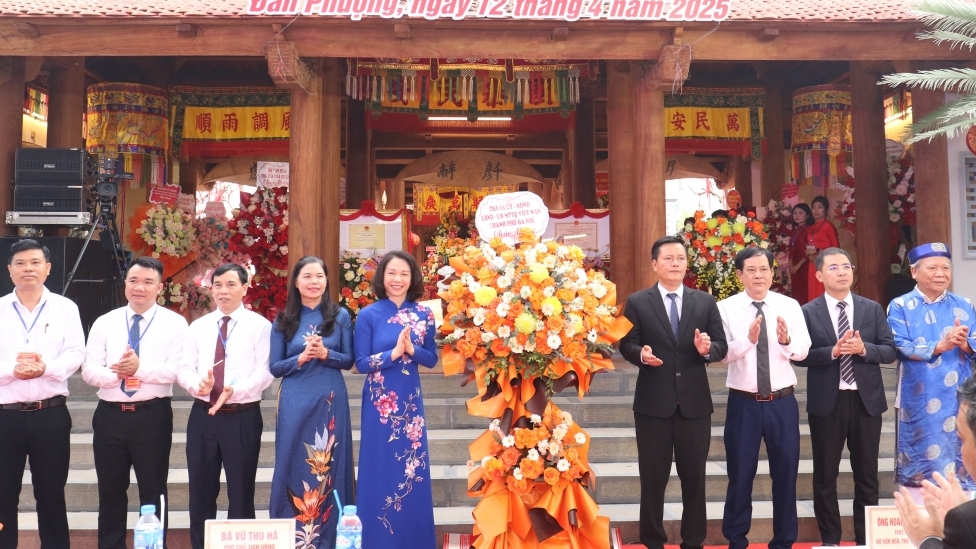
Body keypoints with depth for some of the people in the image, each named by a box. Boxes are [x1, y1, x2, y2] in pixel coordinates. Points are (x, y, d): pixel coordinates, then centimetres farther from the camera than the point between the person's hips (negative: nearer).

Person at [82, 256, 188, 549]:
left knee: (153, 491, 8)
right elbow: (89, 370, -1)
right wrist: (115, 373, -21)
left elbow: (177, 370, -12)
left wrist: (141, 367, -24)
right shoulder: (104, 322, 7)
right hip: (110, 415, 3)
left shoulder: (175, 323, -2)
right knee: (110, 491, 14)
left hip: (153, 415, -3)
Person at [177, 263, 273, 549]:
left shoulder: (260, 325, -1)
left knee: (241, 491, 7)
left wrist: (235, 390, -25)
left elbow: (264, 372, -10)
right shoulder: (198, 326, 11)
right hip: (203, 415, 4)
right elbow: (185, 368, 5)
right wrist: (199, 384, -16)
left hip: (243, 417, -3)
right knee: (201, 490, 11)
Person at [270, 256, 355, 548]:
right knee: (293, 464, 3)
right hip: (295, 401, 0)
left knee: (329, 464, 4)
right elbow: (275, 367, 3)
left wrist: (325, 354, -16)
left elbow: (348, 360, 3)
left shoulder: (340, 316, 3)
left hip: (331, 399, 0)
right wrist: (301, 358, -14)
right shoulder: (283, 321, 4)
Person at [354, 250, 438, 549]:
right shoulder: (368, 315, -5)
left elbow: (432, 359, 3)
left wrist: (411, 349, -15)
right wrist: (394, 352, -20)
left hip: (411, 400, 3)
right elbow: (361, 363, -8)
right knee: (381, 469, 4)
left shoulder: (423, 314, 2)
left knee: (413, 468, 8)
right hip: (380, 403, -3)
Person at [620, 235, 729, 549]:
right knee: (653, 477, 9)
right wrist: (641, 354, -25)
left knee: (694, 477, 12)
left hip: (695, 402, 2)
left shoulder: (705, 302, 6)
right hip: (653, 403, -2)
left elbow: (721, 346, 3)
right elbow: (627, 345, -4)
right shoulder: (637, 302, 0)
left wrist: (707, 348, -19)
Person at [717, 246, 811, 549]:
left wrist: (786, 341, -28)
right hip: (743, 402, -2)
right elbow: (722, 354, -16)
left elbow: (802, 351, -7)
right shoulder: (726, 308, -5)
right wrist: (748, 340, -32)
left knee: (785, 471, 11)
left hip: (783, 401, 2)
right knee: (740, 473, 8)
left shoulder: (790, 306, 1)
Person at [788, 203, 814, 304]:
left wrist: (799, 265, -12)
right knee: (796, 294, 8)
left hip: (804, 267, -8)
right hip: (795, 268, 8)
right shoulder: (795, 231, 17)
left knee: (805, 294, -8)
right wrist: (791, 265, 4)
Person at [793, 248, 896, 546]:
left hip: (866, 401, 2)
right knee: (825, 475, 8)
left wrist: (864, 349, -17)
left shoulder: (873, 309, 5)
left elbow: (890, 351, 1)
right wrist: (833, 351, -21)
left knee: (867, 474, 11)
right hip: (826, 402, -2)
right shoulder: (808, 312, -2)